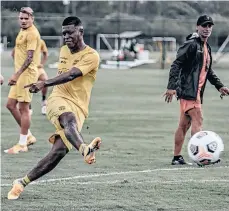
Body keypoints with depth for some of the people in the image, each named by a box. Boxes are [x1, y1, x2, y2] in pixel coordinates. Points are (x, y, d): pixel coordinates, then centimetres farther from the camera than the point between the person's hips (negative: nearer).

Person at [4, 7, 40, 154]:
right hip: (20, 75, 10)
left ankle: (22, 144, 0)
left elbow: (30, 57, -21)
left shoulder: (32, 34, -14)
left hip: (27, 74, -10)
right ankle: (28, 136, 20)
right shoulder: (22, 31, 15)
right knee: (11, 105, 12)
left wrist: (17, 74, -26)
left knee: (23, 109, -5)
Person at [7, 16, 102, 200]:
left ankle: (23, 182, -3)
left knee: (60, 150, -17)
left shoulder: (91, 56, -7)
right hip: (59, 99, 2)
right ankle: (85, 149, -68)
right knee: (69, 118, -36)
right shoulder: (64, 50, 15)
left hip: (78, 107, -2)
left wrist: (45, 84, -32)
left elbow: (71, 75, -21)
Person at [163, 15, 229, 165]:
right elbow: (176, 64, -16)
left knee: (184, 125, 12)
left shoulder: (206, 47, 19)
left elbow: (208, 70, 31)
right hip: (188, 90, -9)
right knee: (198, 120, -17)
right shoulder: (191, 44, -10)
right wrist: (172, 87, -24)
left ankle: (177, 157, 16)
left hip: (197, 92, 9)